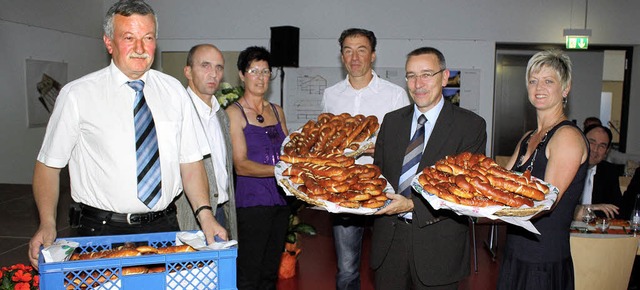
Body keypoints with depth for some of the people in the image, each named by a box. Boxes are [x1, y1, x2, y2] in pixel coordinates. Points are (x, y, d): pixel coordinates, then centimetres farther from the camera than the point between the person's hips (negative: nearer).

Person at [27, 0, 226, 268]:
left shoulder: (174, 90, 3)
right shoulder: (77, 95, -5)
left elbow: (190, 160, 2)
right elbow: (49, 164, -3)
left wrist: (204, 214, -9)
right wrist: (47, 224, -16)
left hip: (164, 226, 3)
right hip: (102, 230, -2)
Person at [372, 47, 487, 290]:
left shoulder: (471, 126, -7)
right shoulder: (392, 121, 8)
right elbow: (377, 170, 9)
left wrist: (413, 205, -21)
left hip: (438, 244, -3)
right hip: (389, 239, 4)